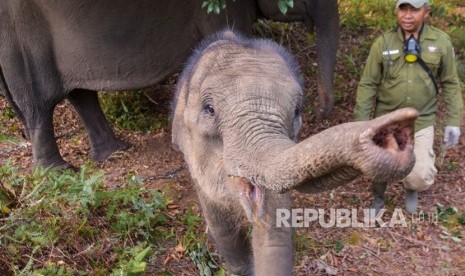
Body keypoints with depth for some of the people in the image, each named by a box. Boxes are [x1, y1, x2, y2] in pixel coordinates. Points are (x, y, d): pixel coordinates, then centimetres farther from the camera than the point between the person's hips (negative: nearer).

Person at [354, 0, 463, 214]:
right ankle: (378, 198, 45)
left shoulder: (441, 42, -4)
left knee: (420, 177, -9)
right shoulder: (383, 43, -7)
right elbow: (367, 85, -4)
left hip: (421, 122, 0)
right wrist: (361, 123, -6)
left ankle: (411, 188, 30)